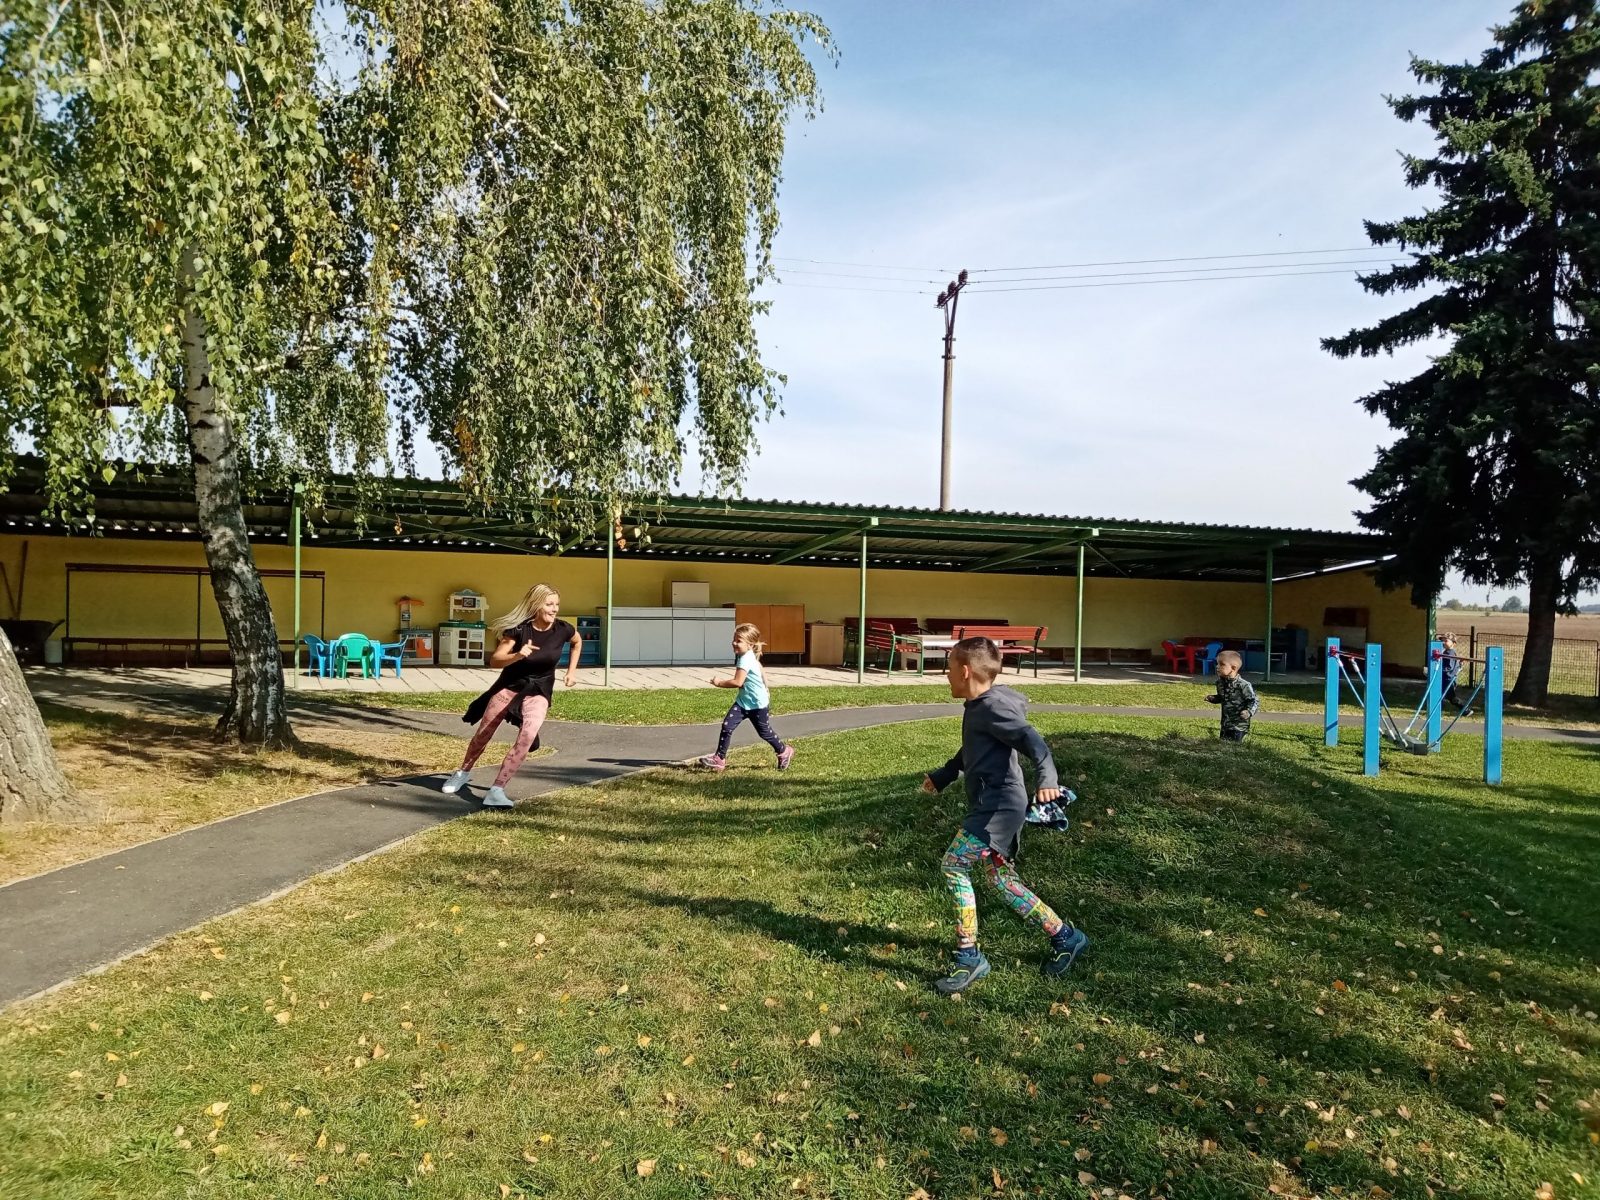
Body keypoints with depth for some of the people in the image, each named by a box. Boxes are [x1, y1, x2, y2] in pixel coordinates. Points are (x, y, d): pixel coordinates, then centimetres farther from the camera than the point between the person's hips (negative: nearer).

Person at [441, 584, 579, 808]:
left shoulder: (562, 629, -15)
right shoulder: (519, 629, -21)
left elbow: (577, 642, 10)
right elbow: (494, 660, -22)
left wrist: (571, 671, 6)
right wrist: (517, 655, -39)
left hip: (539, 690, 0)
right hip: (510, 684, 0)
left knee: (528, 736, -23)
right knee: (484, 732, 14)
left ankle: (496, 790, -18)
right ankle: (463, 773, 43)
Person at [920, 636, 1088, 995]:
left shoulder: (993, 707, -16)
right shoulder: (977, 707, 14)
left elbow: (1032, 741, -27)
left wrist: (1047, 779, -44)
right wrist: (942, 777, 41)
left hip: (999, 806, -10)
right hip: (991, 806, 10)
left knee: (954, 865, -11)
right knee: (1000, 879, 14)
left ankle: (969, 958, -2)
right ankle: (1064, 936, 25)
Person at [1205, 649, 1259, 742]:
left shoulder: (1243, 685, -20)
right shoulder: (1220, 682, 2)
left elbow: (1254, 701, -14)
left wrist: (1249, 712, -29)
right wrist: (1212, 698, 4)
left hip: (1239, 724, -7)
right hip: (1225, 723, 7)